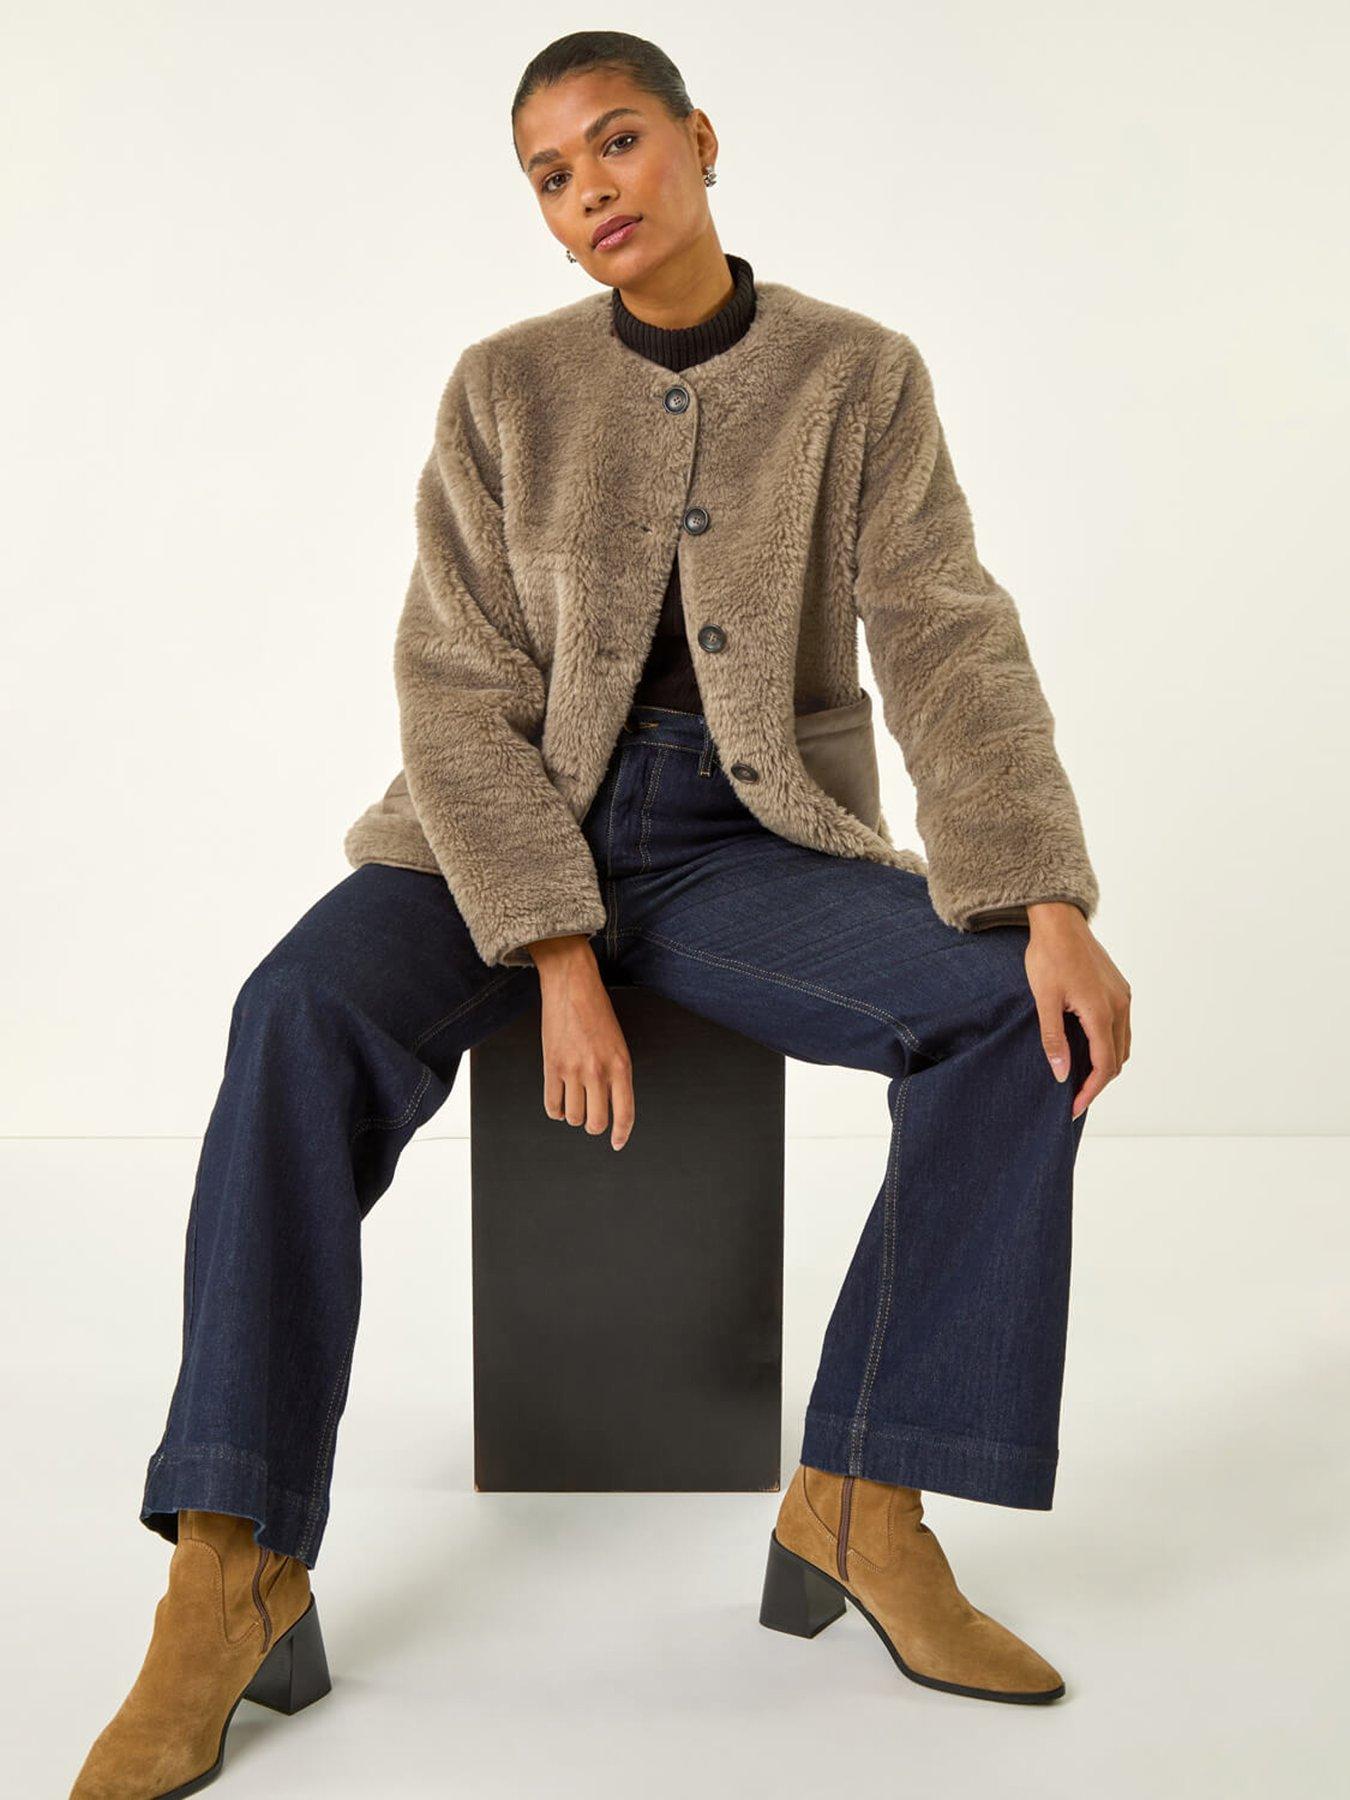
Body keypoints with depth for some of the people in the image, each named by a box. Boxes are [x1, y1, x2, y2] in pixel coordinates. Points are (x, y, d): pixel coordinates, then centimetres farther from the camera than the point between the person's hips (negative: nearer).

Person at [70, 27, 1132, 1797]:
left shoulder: (860, 376, 2)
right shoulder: (506, 388, 2)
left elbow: (949, 647, -6)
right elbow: (458, 684, -4)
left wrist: (1054, 907, -22)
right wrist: (559, 959, -17)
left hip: (748, 843, 1)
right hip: (512, 824, 0)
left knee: (1020, 1016, -25)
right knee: (304, 1013, -30)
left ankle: (865, 1500, -18)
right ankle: (231, 1575, -28)